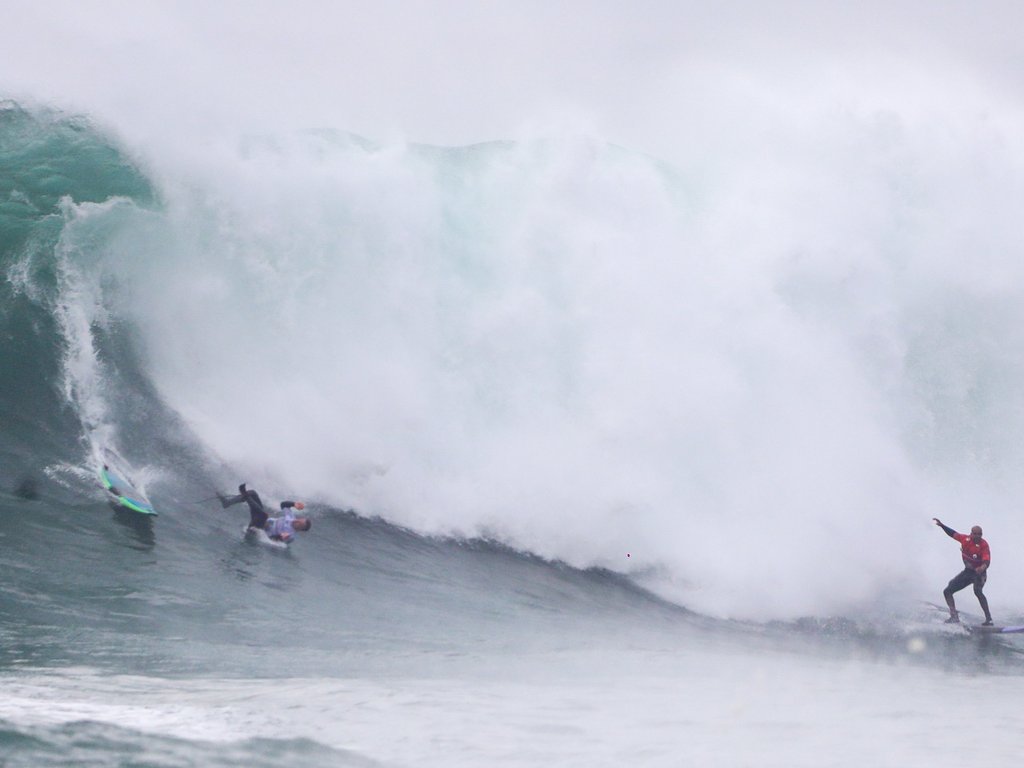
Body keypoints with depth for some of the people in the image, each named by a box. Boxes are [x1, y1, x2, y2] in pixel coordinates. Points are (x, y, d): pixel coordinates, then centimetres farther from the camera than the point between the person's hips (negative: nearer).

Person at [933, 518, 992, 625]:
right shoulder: (965, 539, -4)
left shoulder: (983, 545, -20)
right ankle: (954, 616, 9)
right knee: (947, 591, 4)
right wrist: (941, 525, 10)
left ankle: (988, 619, -35)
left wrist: (983, 567, -54)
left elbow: (987, 561, -32)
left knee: (977, 591, -35)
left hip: (979, 573, -7)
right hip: (967, 571, 7)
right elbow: (953, 533, 14)